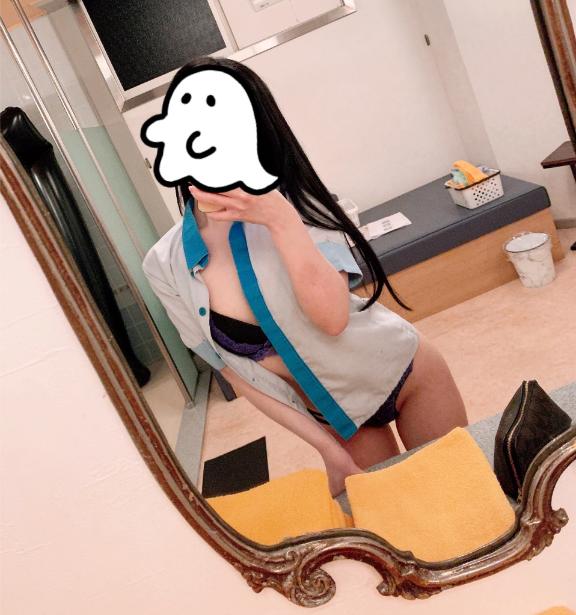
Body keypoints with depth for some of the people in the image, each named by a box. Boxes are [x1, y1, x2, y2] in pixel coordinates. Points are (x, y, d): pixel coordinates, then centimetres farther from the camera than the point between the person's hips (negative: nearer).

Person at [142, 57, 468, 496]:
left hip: (405, 372, -1)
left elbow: (333, 317, -30)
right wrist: (328, 449, -10)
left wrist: (281, 219, -43)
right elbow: (235, 371, -7)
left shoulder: (291, 199, -17)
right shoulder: (165, 265, -13)